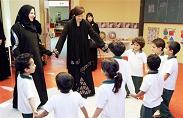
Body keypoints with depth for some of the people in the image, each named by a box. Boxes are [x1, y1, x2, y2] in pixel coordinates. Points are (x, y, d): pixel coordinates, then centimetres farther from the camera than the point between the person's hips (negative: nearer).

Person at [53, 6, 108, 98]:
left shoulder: (86, 24, -2)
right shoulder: (69, 24, -7)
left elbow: (94, 35, -1)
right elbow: (62, 37, -13)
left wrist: (104, 46, -4)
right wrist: (56, 50, -22)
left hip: (84, 53, 2)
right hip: (73, 53, -2)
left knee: (85, 71, 8)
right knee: (74, 72, 4)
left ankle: (86, 90, 22)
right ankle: (74, 91, 18)